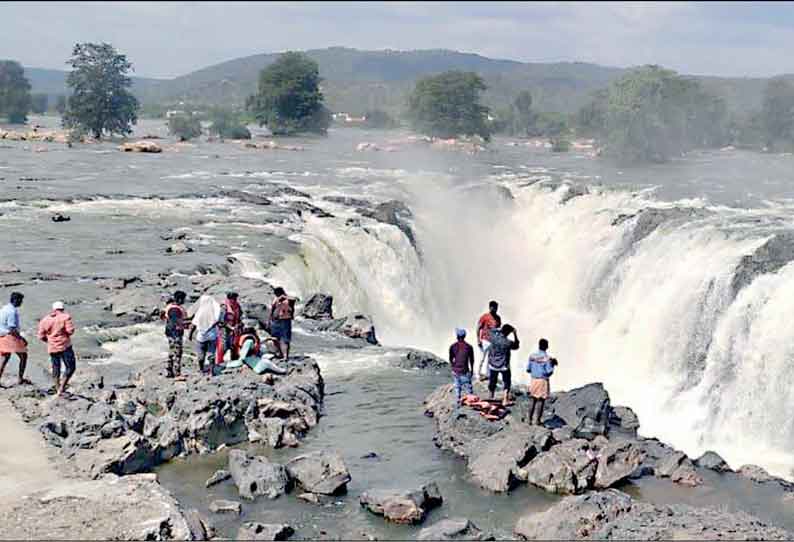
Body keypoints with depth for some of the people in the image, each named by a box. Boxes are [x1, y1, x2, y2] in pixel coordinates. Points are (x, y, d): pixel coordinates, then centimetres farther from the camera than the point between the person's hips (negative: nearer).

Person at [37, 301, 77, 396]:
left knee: (55, 368, 16)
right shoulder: (65, 317, -6)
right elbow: (70, 331, -15)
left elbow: (41, 336, 6)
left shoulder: (45, 320, 7)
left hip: (52, 348, 5)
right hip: (64, 346, -5)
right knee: (70, 367, 1)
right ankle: (61, 388, -11)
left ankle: (57, 389, 18)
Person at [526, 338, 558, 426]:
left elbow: (528, 369, 5)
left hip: (533, 380, 4)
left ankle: (530, 419, 11)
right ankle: (537, 420, 6)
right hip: (543, 381, -4)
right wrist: (552, 364, 1)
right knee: (540, 401, 3)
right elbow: (549, 372, -15)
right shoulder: (547, 358, -14)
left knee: (532, 400, 10)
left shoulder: (532, 356, -1)